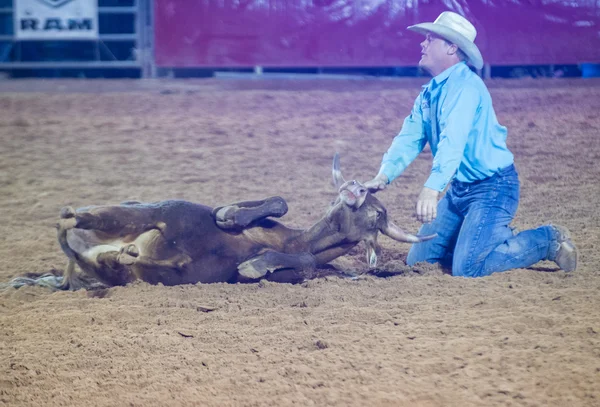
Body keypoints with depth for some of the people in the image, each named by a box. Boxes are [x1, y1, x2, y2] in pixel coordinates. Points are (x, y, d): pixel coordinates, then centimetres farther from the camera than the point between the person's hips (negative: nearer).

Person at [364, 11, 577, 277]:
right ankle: (500, 239, 21)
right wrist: (384, 176, -16)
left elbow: (453, 140, -33)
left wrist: (432, 189, -45)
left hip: (492, 187, -9)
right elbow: (408, 140, 3)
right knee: (418, 261, 7)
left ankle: (548, 240, 1)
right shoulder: (428, 94, 10)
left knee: (467, 269, -19)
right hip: (459, 189, 9)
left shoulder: (465, 85, -20)